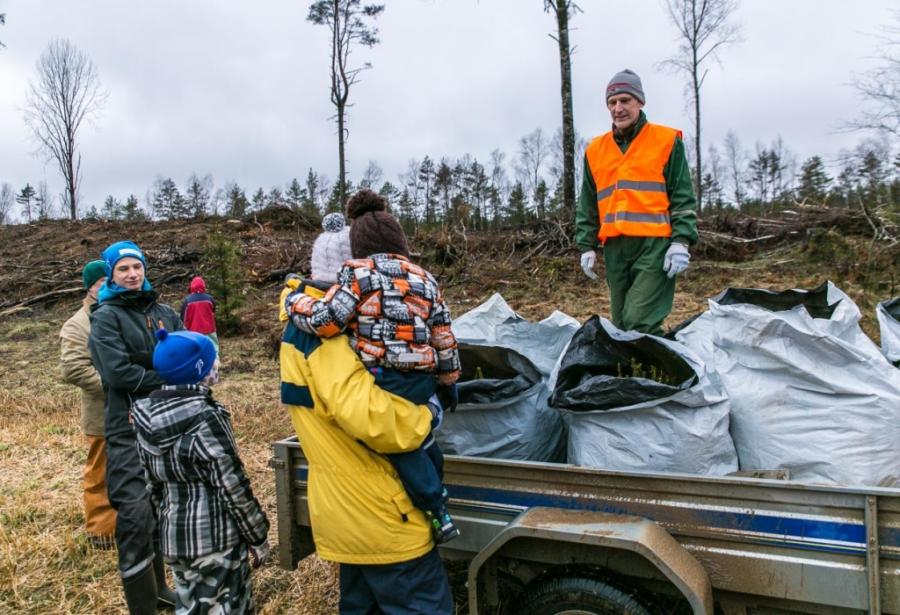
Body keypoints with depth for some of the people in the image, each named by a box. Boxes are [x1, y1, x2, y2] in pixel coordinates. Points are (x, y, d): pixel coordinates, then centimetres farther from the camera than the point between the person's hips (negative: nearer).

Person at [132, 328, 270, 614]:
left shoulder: (147, 417, 1)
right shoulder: (206, 418, -20)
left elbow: (152, 484, 10)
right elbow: (233, 486, -17)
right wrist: (258, 536, -8)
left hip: (173, 536, 7)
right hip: (216, 536, -7)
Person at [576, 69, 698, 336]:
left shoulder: (666, 141, 4)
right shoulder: (595, 150, 15)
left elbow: (683, 197, 0)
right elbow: (587, 206, 18)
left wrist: (681, 241, -10)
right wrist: (586, 246, 10)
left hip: (656, 245, -5)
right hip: (615, 248, 5)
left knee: (639, 322, -17)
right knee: (622, 325, 8)